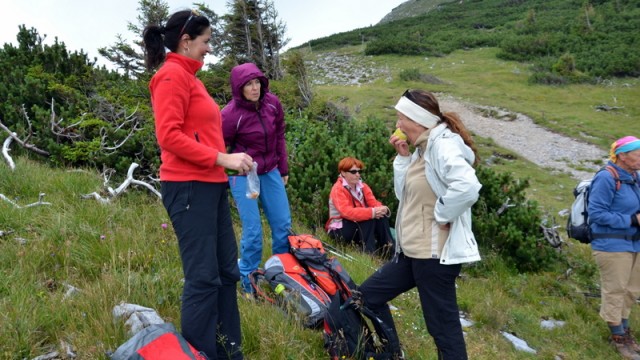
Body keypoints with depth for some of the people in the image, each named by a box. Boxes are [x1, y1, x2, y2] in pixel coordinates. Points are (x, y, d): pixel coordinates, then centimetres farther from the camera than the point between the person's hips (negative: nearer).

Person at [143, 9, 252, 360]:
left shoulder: (187, 77, 19)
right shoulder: (172, 75, -8)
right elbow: (169, 136, -17)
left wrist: (227, 162, 8)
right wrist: (223, 158, -17)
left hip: (209, 185, 10)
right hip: (188, 187, -10)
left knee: (227, 272, 13)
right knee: (203, 277, -4)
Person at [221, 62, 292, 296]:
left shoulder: (273, 103, -4)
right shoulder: (231, 114, -19)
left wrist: (283, 169, 12)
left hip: (270, 172, 6)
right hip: (243, 176, -5)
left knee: (283, 226, 9)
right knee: (253, 232, -4)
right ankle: (248, 284, 18)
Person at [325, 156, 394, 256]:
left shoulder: (362, 186, 5)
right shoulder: (338, 189, -17)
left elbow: (374, 203, -5)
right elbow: (347, 212, -30)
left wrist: (382, 209, -30)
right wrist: (372, 212, -38)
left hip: (361, 226, 7)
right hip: (339, 230, -6)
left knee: (381, 215, -18)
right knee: (369, 218, -29)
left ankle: (388, 248, -21)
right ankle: (369, 251, -31)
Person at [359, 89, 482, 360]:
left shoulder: (442, 145, -17)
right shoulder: (423, 148, 12)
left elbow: (467, 188, -33)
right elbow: (404, 194, 13)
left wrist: (442, 216, -20)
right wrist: (403, 157, 4)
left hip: (435, 253, -10)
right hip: (413, 251, 10)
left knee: (443, 327, 0)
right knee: (368, 295, 17)